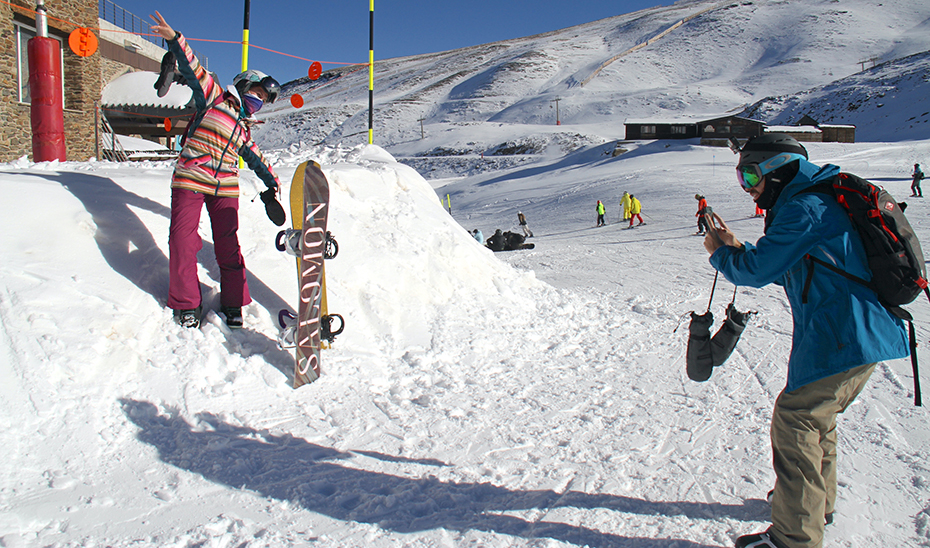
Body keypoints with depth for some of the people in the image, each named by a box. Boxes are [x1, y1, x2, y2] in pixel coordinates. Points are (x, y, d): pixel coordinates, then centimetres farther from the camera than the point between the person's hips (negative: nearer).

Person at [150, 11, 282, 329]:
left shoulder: (245, 128, 21)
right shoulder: (214, 99, 6)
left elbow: (256, 158, 34)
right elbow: (193, 70, -6)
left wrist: (272, 182, 39)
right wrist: (175, 40, -20)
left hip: (225, 188, 5)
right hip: (190, 181, -5)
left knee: (227, 244, 2)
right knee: (183, 239, -7)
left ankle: (233, 302, 12)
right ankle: (186, 303, 4)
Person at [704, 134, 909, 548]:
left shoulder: (803, 209, -15)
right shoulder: (816, 202, 19)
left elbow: (758, 270, -16)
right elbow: (786, 271, 25)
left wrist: (719, 254, 3)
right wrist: (736, 248, 16)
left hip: (839, 341, -11)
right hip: (863, 334, 11)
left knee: (794, 424, -5)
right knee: (816, 419, 24)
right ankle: (818, 501, 41)